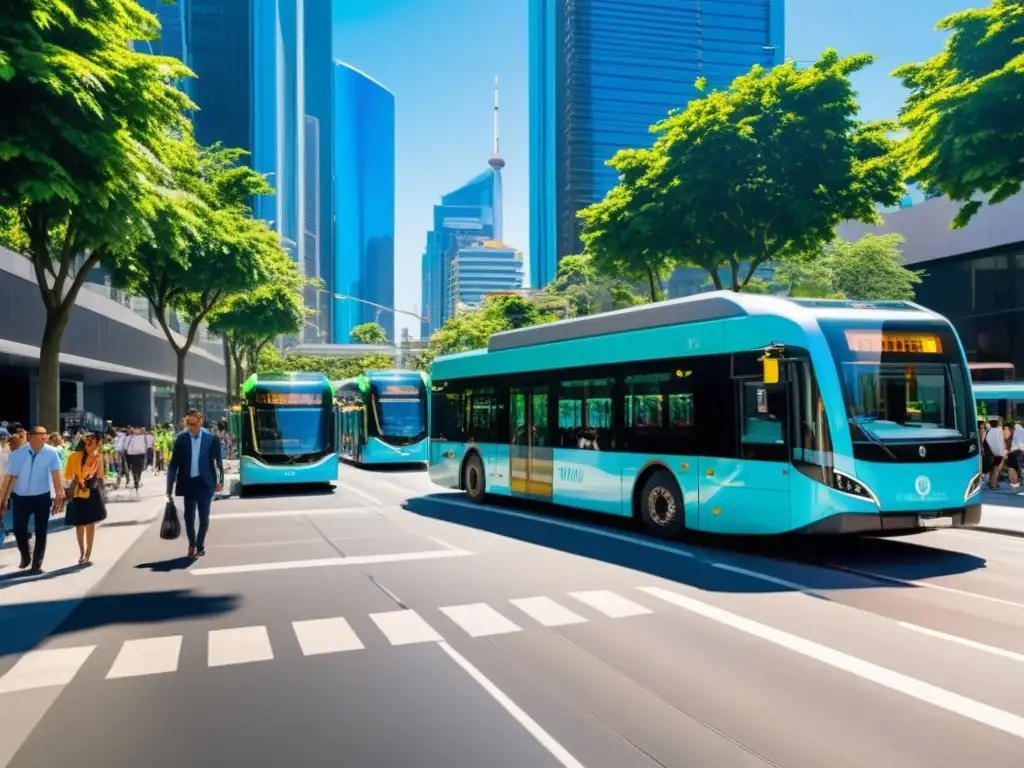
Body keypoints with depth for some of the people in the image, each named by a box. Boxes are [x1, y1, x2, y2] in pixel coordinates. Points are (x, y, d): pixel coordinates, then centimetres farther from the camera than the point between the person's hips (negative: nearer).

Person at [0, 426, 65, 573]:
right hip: (20, 497, 0)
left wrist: (59, 494, -28)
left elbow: (56, 474, -20)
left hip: (42, 497, 0)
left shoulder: (51, 453, -14)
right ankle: (25, 555, 36)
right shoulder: (18, 453, -12)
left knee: (41, 532, 7)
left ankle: (37, 564, 22)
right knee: (19, 530, 6)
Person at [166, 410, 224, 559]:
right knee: (189, 516, 7)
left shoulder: (211, 438, -4)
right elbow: (173, 463, -2)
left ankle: (200, 546, 20)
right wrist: (170, 487, -5)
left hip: (205, 483, -1)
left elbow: (218, 461, 2)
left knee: (204, 516, 4)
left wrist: (220, 480, -3)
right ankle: (192, 544, 28)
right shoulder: (181, 439, -3)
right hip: (188, 483, 1)